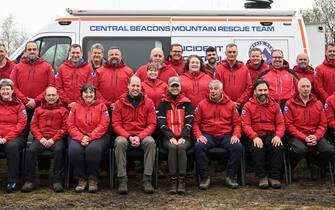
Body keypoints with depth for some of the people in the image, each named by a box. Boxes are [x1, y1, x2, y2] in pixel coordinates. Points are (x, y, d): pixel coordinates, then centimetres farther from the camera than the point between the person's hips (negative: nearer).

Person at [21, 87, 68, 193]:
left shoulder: (63, 110, 15)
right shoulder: (38, 110, 23)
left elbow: (65, 128, 4)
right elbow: (33, 126, 14)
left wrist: (53, 139, -11)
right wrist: (40, 138, -6)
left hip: (56, 139, -2)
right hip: (40, 138, 2)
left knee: (58, 150, -35)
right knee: (31, 150, -28)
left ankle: (57, 180, -27)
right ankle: (30, 181, -21)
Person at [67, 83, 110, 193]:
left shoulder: (101, 106, 6)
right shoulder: (76, 107, 12)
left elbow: (103, 125, -5)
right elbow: (71, 125, 3)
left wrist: (89, 137, -17)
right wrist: (81, 138, -14)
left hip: (98, 137, -2)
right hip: (78, 137, 2)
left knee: (93, 149, -34)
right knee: (74, 149, -30)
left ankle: (93, 179, -14)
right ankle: (81, 178, -12)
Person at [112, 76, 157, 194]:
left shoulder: (148, 102, 5)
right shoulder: (119, 103, 5)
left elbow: (152, 124, 1)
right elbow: (116, 124, 1)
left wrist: (140, 137, -14)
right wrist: (129, 137, -15)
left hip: (143, 135, 0)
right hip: (125, 135, 0)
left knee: (151, 142, -32)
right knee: (119, 143, -33)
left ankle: (147, 179, -27)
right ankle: (122, 181, -29)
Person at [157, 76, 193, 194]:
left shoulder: (187, 103, 13)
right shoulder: (163, 103, 12)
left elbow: (189, 122, 3)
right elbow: (161, 122, 2)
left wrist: (183, 137, -11)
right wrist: (170, 137, -11)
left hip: (184, 137, 0)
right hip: (168, 137, 0)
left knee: (181, 147, -32)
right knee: (172, 147, -32)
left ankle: (181, 182, -31)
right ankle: (173, 182, -30)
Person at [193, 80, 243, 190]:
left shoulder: (230, 104, 12)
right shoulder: (202, 104, 9)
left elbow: (237, 123, 11)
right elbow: (196, 123, 7)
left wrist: (236, 135, -7)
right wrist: (199, 135, -10)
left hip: (226, 135, 1)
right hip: (208, 135, -1)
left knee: (238, 147, -27)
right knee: (198, 146, -31)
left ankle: (231, 177, -11)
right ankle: (204, 177, -18)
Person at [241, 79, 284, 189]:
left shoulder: (275, 106, 14)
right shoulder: (248, 106, 6)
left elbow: (281, 123, 8)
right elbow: (245, 124, -4)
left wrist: (278, 136, -13)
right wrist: (254, 137, -21)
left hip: (271, 135, 2)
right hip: (255, 136, -2)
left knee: (279, 147, -29)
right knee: (257, 148, -34)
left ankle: (274, 177, -17)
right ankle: (262, 177, -20)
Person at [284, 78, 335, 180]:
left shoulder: (318, 104, 11)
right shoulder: (290, 104, 0)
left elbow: (323, 124, 9)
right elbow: (289, 125, -7)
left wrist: (316, 136, -11)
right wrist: (304, 138, -16)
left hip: (315, 136, 4)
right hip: (297, 136, -4)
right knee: (300, 149, -36)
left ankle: (315, 165, 11)